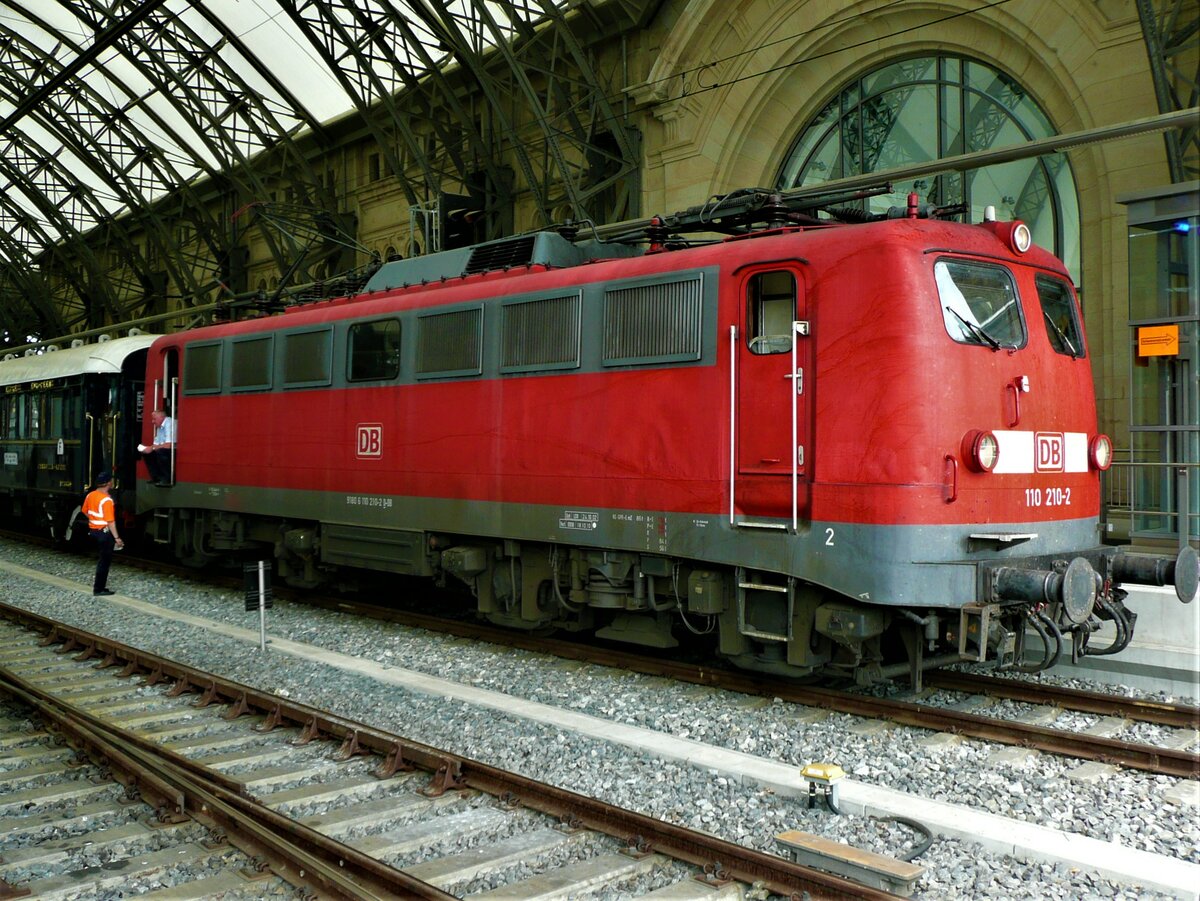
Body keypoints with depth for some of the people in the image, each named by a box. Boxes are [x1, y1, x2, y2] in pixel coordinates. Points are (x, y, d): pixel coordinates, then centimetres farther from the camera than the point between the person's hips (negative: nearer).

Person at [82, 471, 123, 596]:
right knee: (105, 560, 2)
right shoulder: (106, 500, -23)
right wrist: (117, 538, -21)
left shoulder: (90, 495, 3)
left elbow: (85, 511, 17)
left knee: (103, 558, 20)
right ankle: (99, 589, 7)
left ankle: (98, 583, 24)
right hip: (104, 532, -8)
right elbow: (110, 522, -24)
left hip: (93, 530, 8)